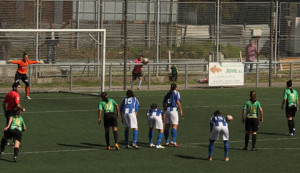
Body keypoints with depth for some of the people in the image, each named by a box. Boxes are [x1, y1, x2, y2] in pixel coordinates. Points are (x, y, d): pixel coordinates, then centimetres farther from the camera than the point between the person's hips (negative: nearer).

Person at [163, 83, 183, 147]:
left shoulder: (168, 93, 17)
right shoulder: (176, 93, 0)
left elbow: (164, 103, 18)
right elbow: (178, 101, -11)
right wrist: (180, 110, -8)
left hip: (167, 110, 6)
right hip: (173, 109, -6)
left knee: (167, 126, 9)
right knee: (175, 126, -10)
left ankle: (167, 142, 12)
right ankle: (173, 141, -24)